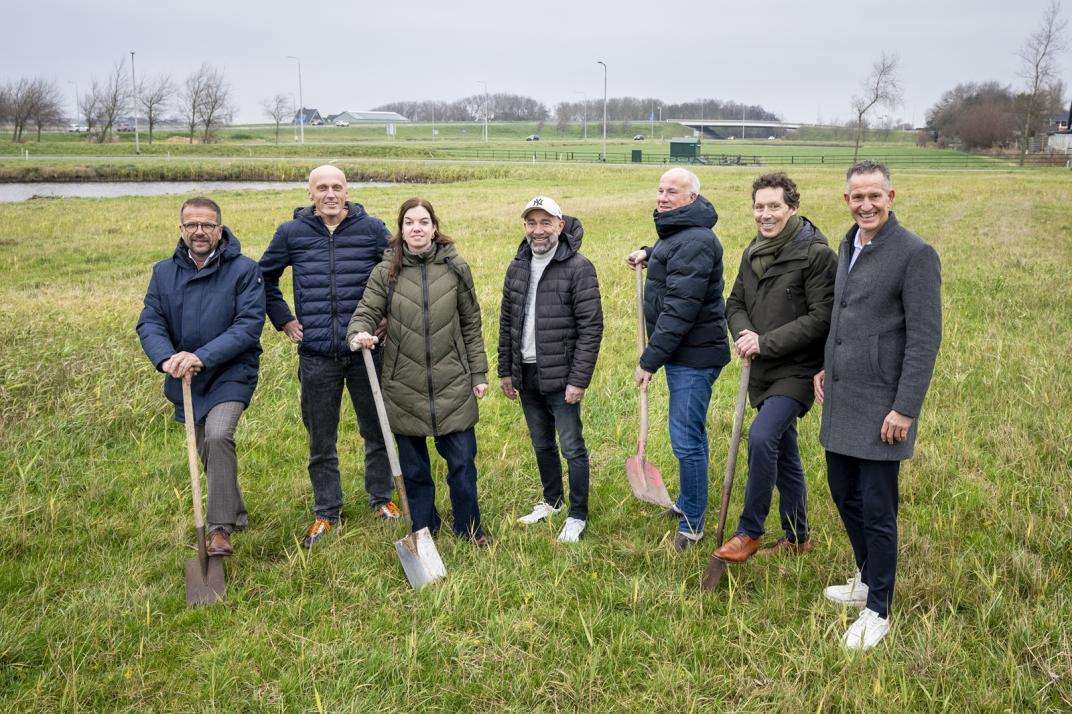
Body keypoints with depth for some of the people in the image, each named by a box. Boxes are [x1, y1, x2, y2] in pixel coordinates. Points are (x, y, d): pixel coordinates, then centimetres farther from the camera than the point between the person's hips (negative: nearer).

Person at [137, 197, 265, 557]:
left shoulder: (244, 270, -12)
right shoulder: (164, 272, 1)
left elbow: (249, 325, -20)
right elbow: (149, 323, -6)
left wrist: (202, 356, -30)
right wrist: (166, 358, -28)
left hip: (231, 372, -5)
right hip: (185, 379, 5)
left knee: (218, 436, -27)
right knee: (207, 451, 15)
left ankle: (220, 528, -19)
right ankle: (236, 514, 38)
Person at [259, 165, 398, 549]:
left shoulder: (372, 229, -2)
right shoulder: (291, 233, 2)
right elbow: (266, 276, 16)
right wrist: (283, 319, 8)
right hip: (316, 355, 1)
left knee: (377, 430, 11)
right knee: (321, 440, 9)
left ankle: (381, 499, 30)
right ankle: (326, 513, 22)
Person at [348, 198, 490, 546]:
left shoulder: (456, 268, 1)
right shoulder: (386, 272, -1)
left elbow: (471, 325, 6)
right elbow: (366, 312, -4)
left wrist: (479, 373, 6)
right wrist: (358, 334, -28)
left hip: (452, 384, 0)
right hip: (404, 386, 0)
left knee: (462, 461, 5)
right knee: (413, 466, 11)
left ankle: (469, 529, 26)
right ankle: (424, 530, 29)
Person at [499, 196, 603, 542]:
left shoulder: (579, 268, -12)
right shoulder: (517, 267, 8)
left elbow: (591, 328, -14)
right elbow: (507, 322, 14)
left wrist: (579, 380, -17)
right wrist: (505, 371, 12)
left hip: (560, 376, -6)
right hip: (526, 374, 6)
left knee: (572, 447, 0)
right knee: (542, 444, 19)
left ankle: (578, 516, 15)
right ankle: (551, 500, 36)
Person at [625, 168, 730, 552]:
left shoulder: (695, 242, -21)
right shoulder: (677, 233, 12)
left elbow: (679, 309, -25)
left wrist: (650, 360, -22)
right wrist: (650, 253, 15)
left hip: (694, 355, -11)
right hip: (682, 353, 11)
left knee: (686, 440, -5)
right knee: (690, 435, 22)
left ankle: (691, 524, 8)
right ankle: (687, 503, 38)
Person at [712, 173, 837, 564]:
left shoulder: (816, 254, -14)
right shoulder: (753, 253, 10)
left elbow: (822, 318, -19)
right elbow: (735, 303, 16)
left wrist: (766, 342, -20)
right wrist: (743, 333, -7)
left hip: (797, 370, -8)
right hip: (764, 370, 8)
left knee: (761, 436, -25)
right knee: (784, 455, 16)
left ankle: (749, 531, -10)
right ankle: (796, 538, 31)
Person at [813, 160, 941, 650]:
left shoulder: (915, 254, -14)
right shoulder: (848, 246, 12)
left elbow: (925, 338, -16)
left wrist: (905, 408, -19)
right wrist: (825, 367, 18)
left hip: (880, 406, -8)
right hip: (840, 398, 8)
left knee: (877, 511, 0)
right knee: (844, 494, 18)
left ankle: (878, 611, 16)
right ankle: (868, 580, 39)